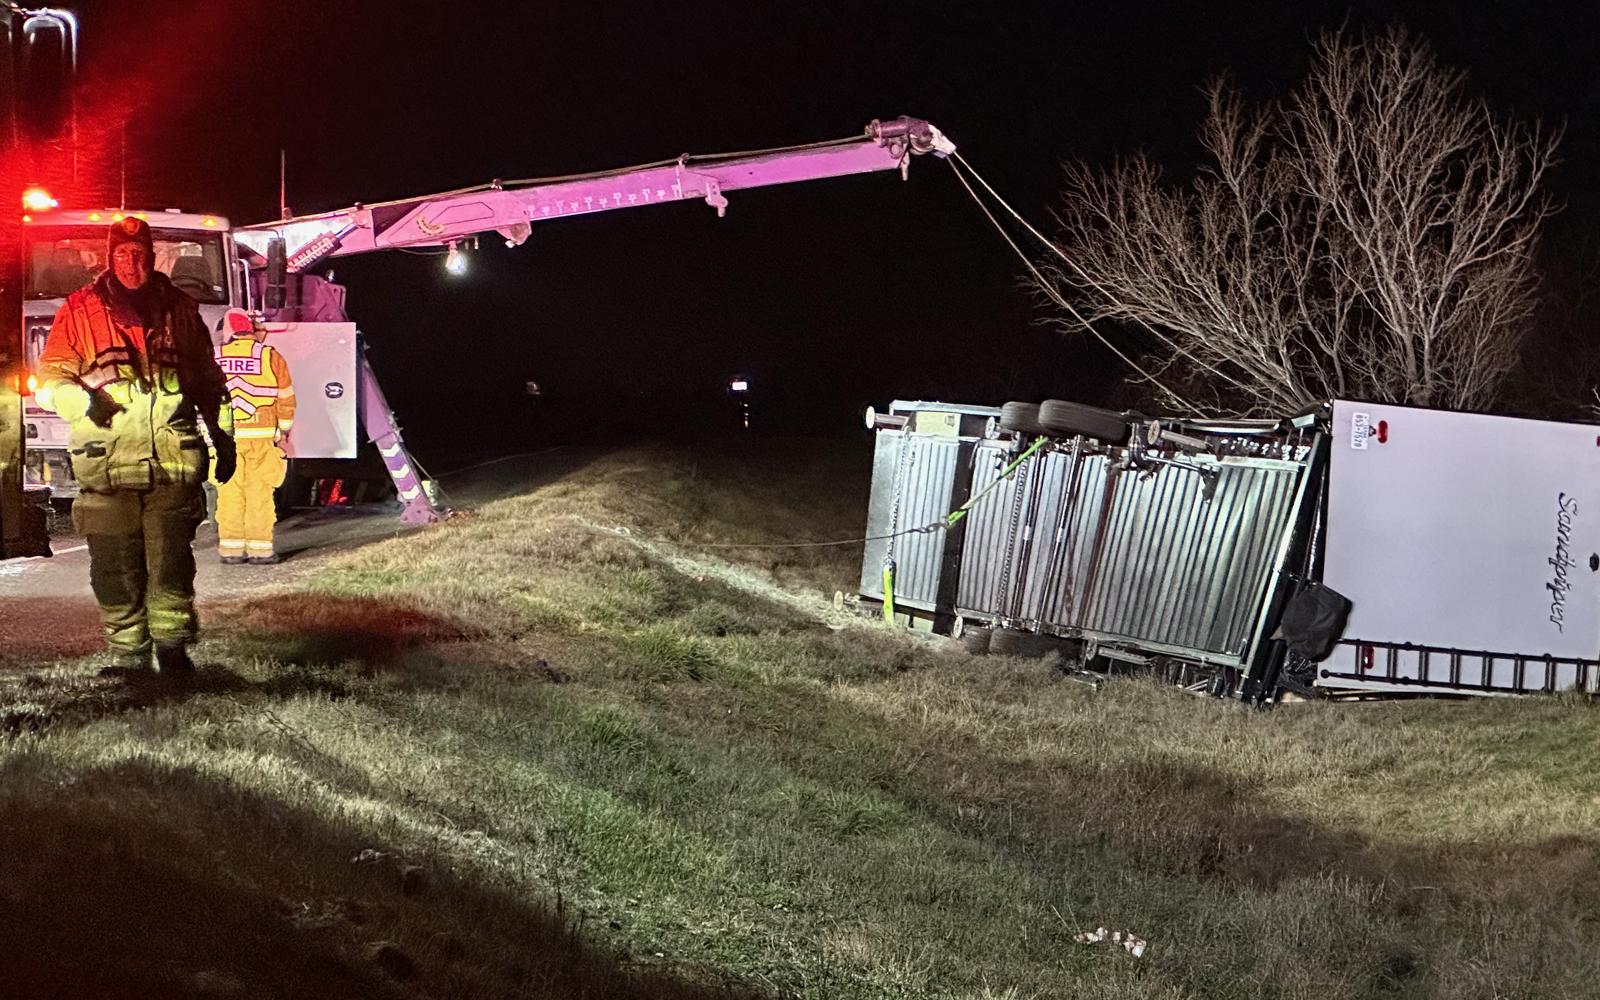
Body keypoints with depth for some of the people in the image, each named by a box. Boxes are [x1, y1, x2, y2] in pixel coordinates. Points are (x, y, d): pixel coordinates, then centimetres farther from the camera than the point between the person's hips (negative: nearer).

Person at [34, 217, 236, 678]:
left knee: (172, 558, -3)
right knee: (116, 565, -1)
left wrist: (221, 434, 17)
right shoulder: (80, 311, 8)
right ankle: (127, 654, 6)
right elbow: (51, 376, 7)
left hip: (174, 462, 1)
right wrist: (83, 399, -12)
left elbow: (208, 380, 20)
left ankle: (172, 643, 7)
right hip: (107, 463, -1)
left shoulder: (179, 309, 14)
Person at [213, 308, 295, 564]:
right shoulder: (271, 357, -2)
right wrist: (283, 433, 11)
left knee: (229, 492, 7)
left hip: (224, 436, 2)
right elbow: (286, 399, 1)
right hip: (261, 436, -2)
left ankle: (231, 548, 8)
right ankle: (260, 547, 3)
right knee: (260, 491, 2)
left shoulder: (214, 358, 4)